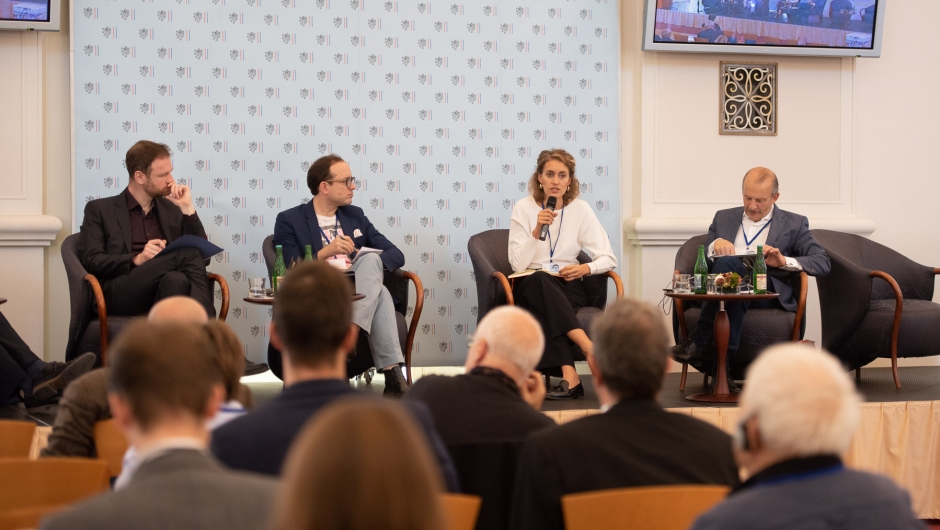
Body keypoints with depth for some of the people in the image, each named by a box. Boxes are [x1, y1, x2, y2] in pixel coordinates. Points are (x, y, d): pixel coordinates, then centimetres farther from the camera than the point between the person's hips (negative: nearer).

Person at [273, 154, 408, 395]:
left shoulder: (355, 215, 21)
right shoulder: (289, 221, 6)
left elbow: (396, 255, 14)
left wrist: (370, 267, -9)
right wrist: (325, 253, -19)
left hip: (359, 296, 5)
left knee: (371, 259, -30)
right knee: (380, 294, -33)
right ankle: (392, 373, -43)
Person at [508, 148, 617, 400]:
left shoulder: (581, 209, 1)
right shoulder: (524, 207, -2)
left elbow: (609, 259, 0)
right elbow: (518, 264, -9)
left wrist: (586, 268, -20)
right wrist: (537, 230, -22)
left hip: (568, 287, 0)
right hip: (531, 287, 0)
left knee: (545, 308, -35)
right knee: (541, 281, -37)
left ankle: (568, 376, -46)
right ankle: (592, 351, -49)